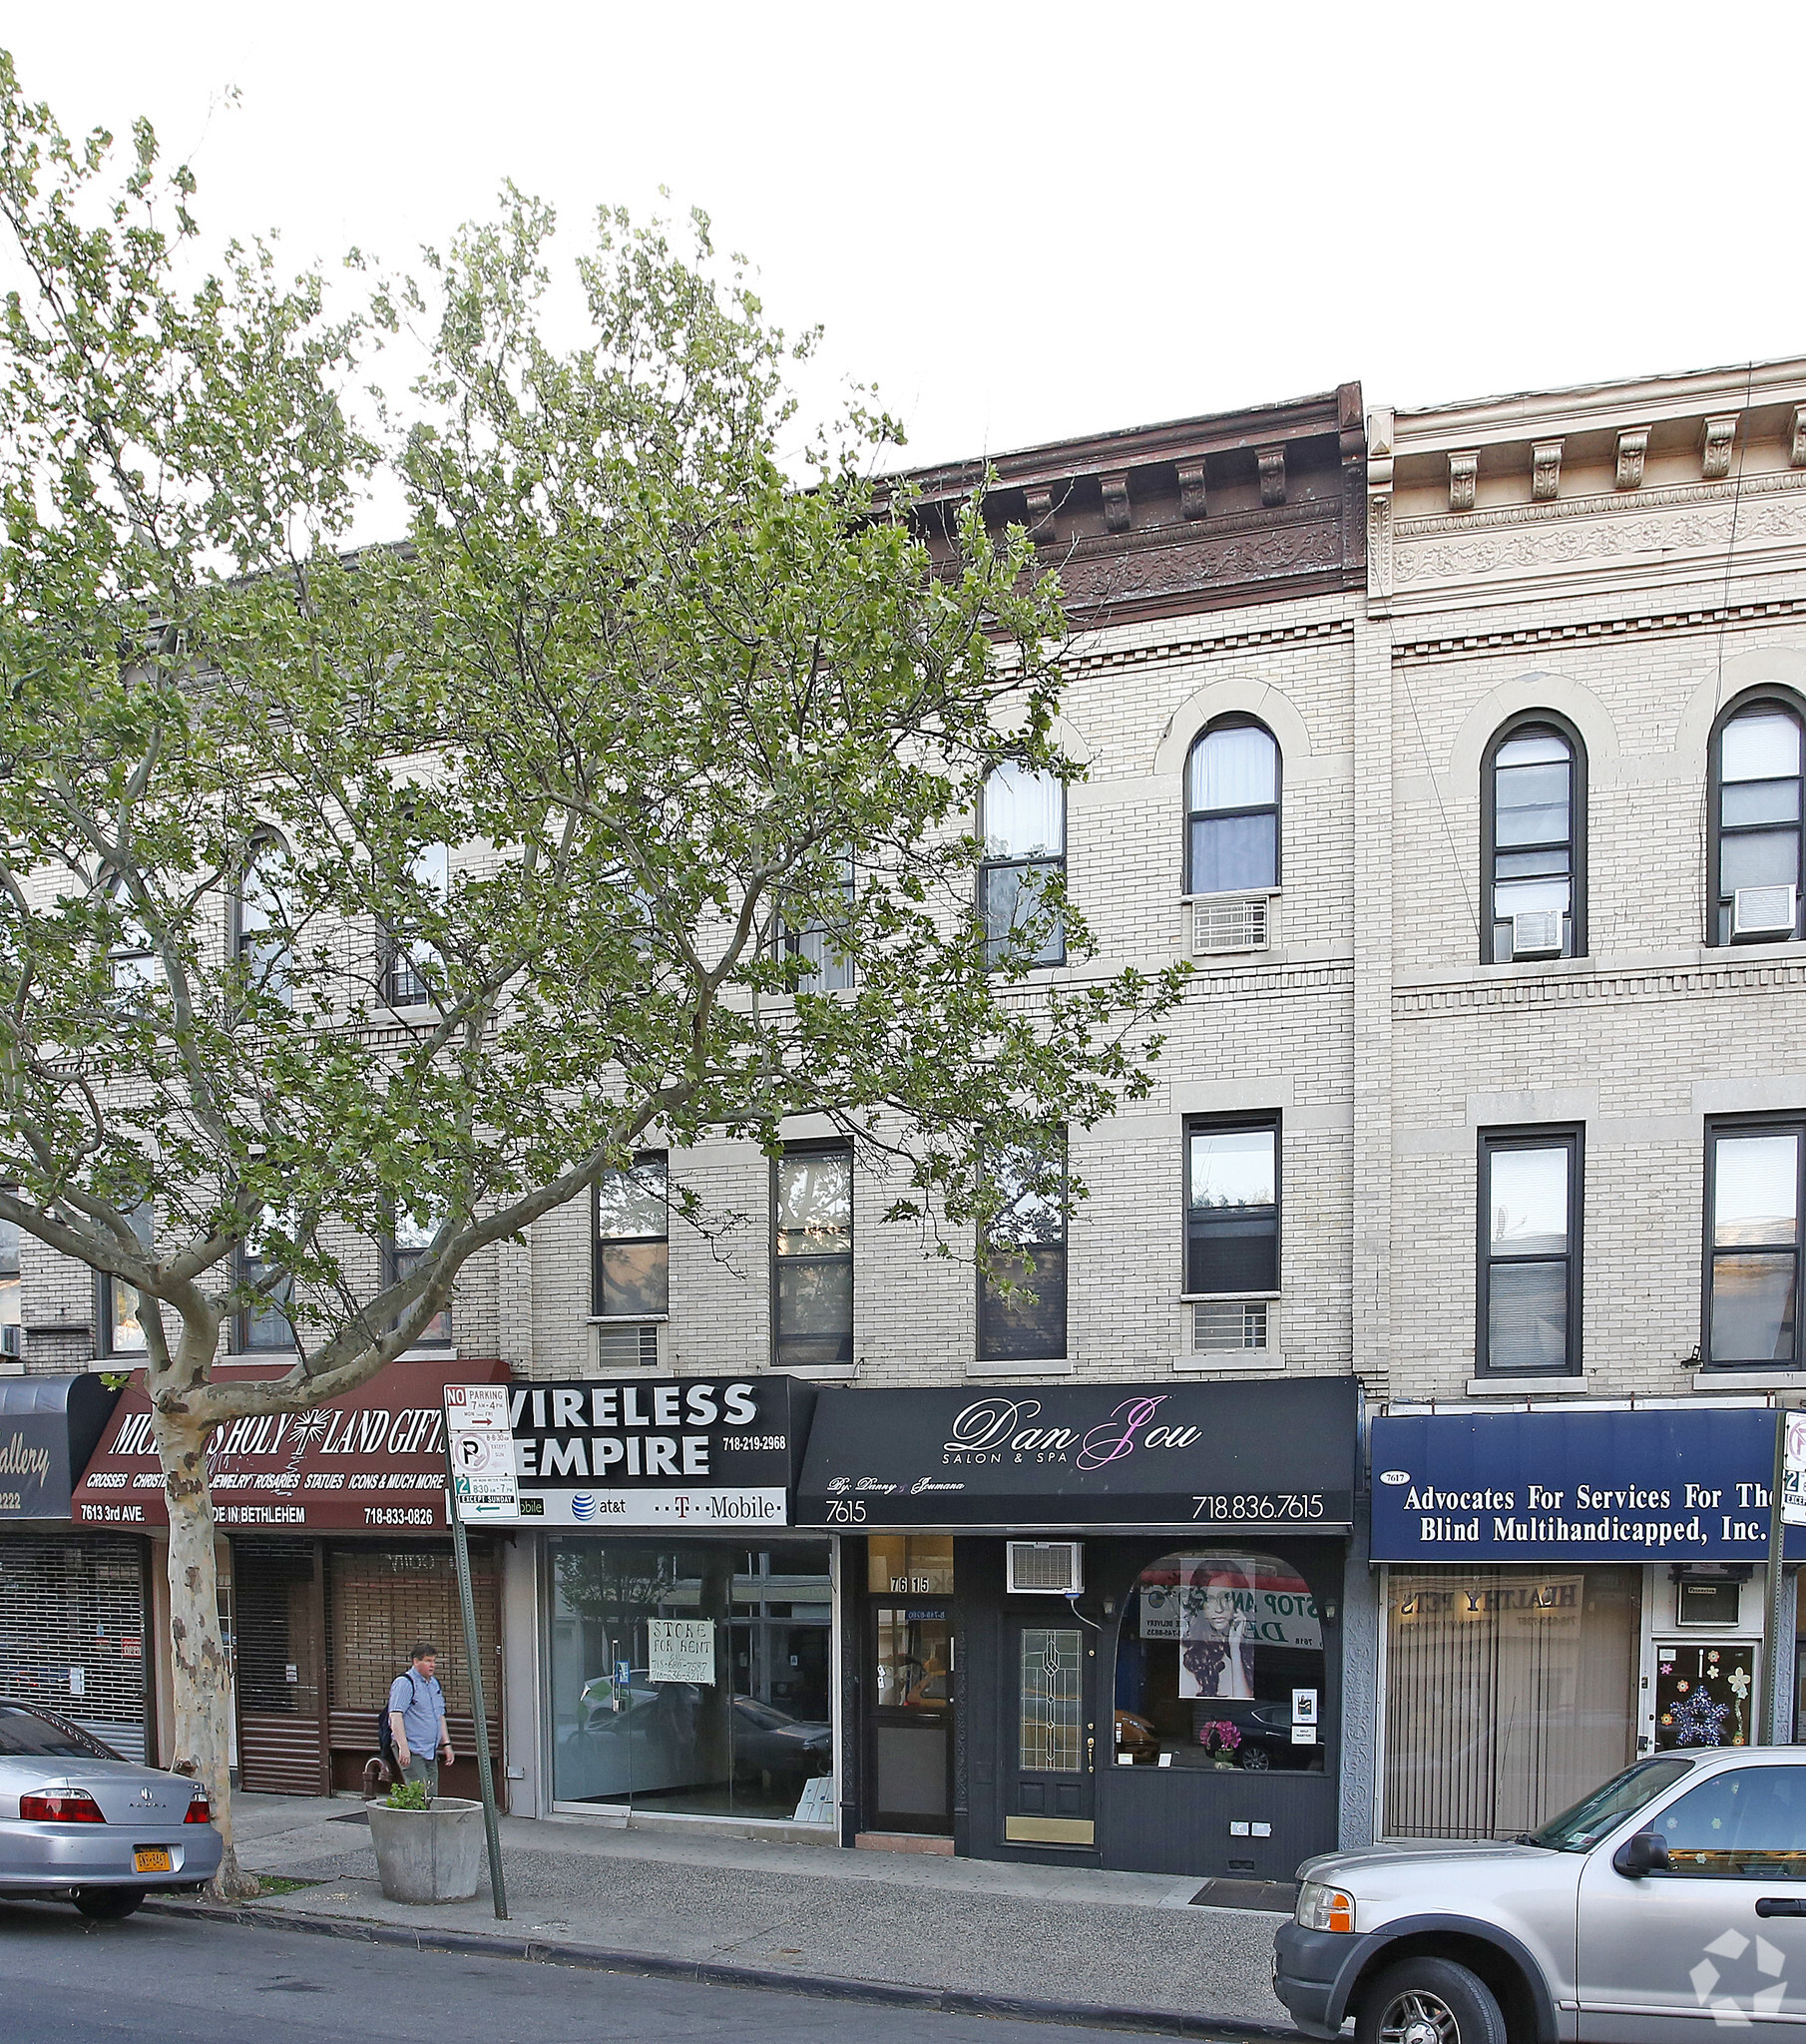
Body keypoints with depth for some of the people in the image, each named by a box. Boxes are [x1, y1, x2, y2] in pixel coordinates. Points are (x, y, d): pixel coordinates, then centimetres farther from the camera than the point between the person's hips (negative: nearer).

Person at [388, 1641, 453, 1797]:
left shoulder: (434, 1683, 17)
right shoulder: (404, 1683, -9)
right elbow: (395, 1716, -17)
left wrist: (446, 1744, 20)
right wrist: (403, 1747, -24)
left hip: (431, 1753, 8)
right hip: (412, 1751, -8)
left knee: (432, 1796, 5)